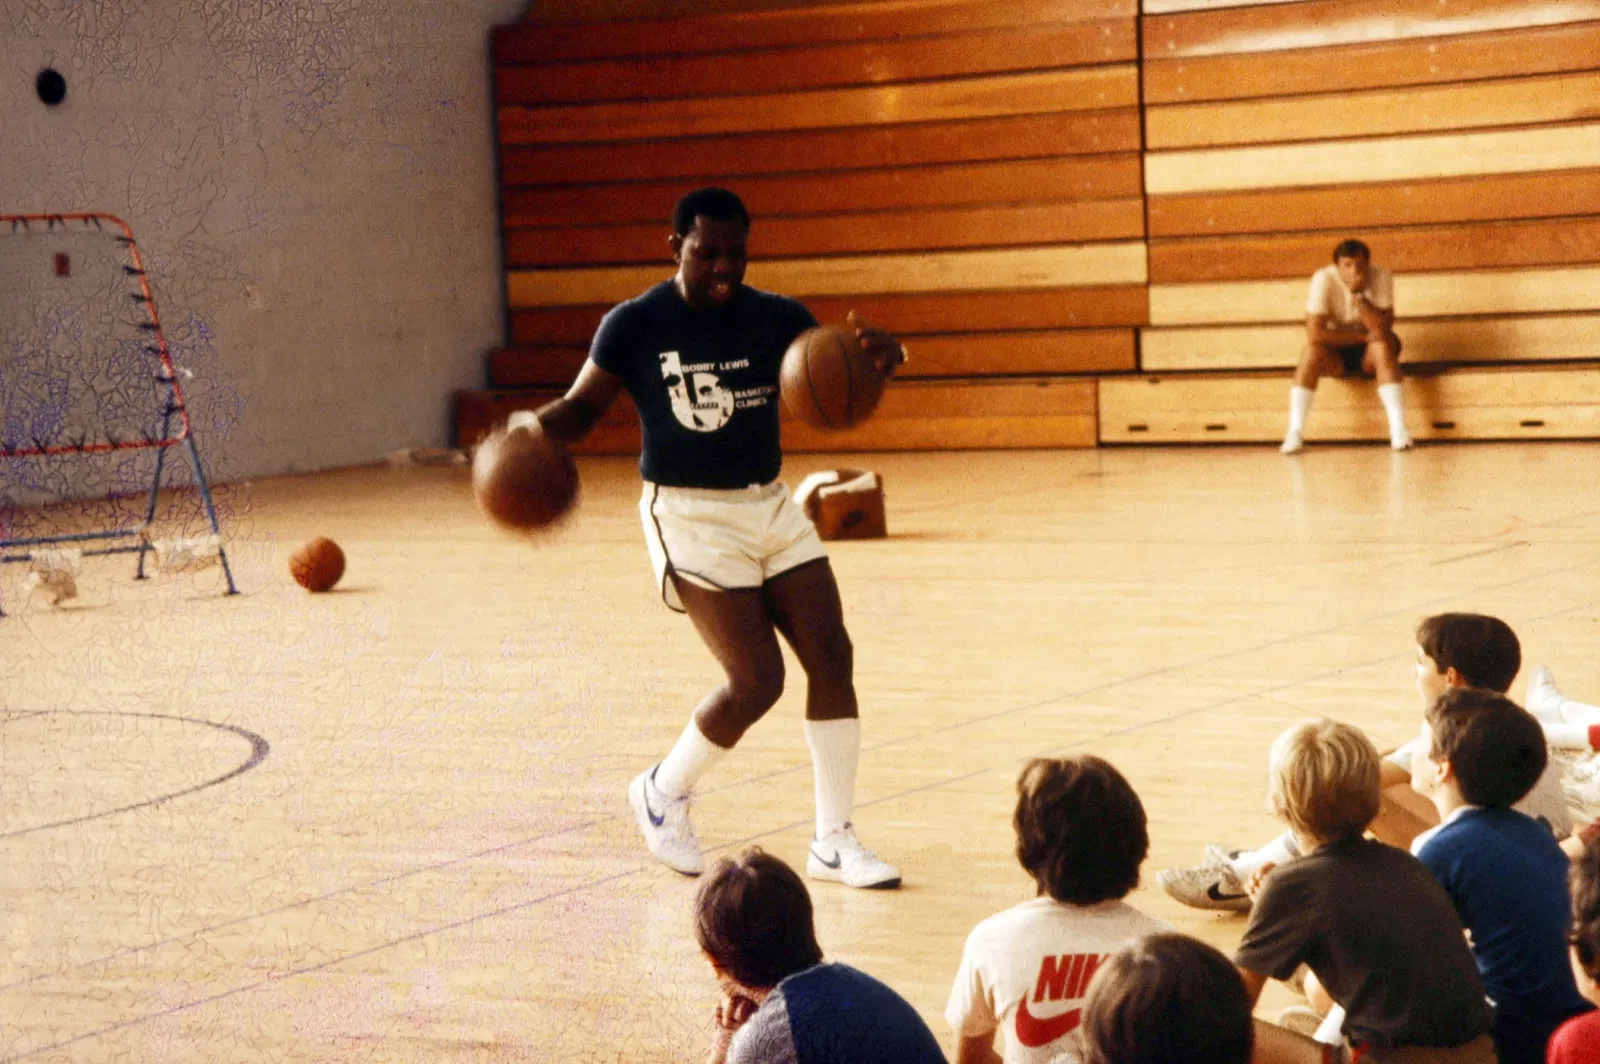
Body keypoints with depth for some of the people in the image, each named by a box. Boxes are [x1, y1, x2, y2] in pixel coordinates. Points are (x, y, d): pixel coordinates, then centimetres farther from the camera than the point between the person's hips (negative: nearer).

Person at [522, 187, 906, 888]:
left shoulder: (776, 319, 1)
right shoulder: (635, 326, -8)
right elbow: (581, 409, -1)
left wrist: (882, 354, -28)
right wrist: (536, 427, -24)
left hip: (770, 506, 5)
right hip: (690, 518, -5)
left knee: (832, 657, -5)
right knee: (757, 680, -13)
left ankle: (835, 842, 8)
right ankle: (663, 793, 16)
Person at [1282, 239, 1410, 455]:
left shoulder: (1381, 278, -17)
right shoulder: (1324, 280, -20)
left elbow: (1383, 328, -26)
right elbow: (1314, 333, -27)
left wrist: (1358, 295, -34)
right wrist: (1363, 337, -22)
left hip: (1370, 351, 0)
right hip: (1336, 353, 0)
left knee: (1384, 346, -31)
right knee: (1312, 351, -30)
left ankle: (1398, 429, -37)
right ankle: (1295, 431, -32)